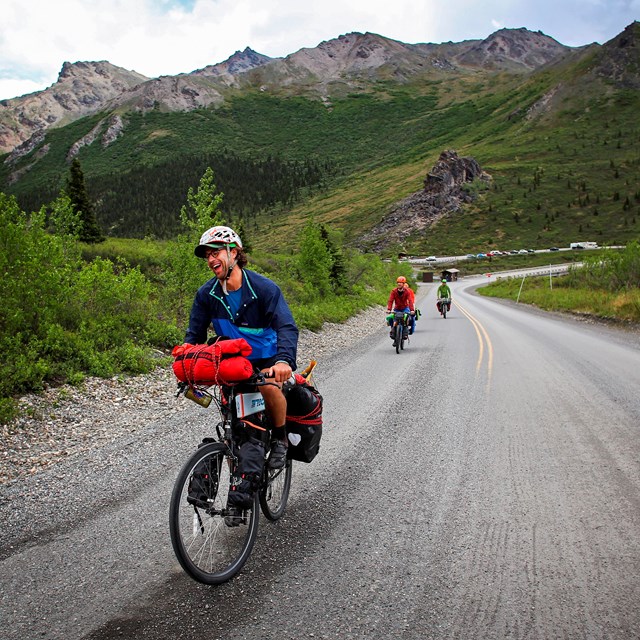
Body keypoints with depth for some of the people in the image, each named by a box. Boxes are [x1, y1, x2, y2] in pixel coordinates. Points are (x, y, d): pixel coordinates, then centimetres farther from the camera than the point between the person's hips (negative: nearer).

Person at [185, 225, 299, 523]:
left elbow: (287, 327, -30)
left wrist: (283, 360, -49)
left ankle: (280, 438, -9)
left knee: (269, 385, -36)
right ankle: (243, 487, 1)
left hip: (268, 360, -3)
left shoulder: (264, 288, -20)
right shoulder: (207, 294, -6)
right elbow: (194, 334, 0)